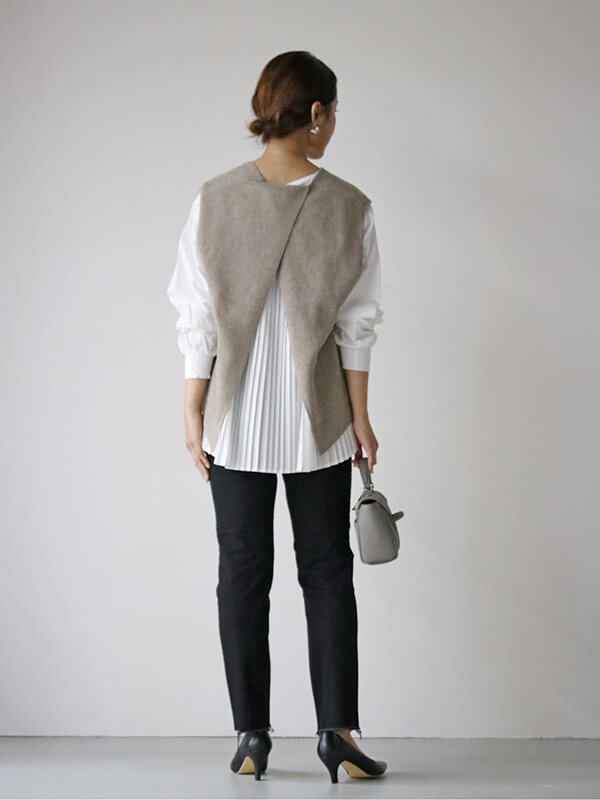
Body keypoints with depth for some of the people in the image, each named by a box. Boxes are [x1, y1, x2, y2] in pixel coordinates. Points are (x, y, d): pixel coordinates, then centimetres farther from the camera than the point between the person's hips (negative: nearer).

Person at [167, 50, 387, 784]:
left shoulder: (214, 201, -7)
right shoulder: (348, 207, -9)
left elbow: (197, 323, -5)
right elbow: (356, 327, -5)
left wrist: (194, 415, 2)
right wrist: (359, 418, 2)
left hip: (236, 421, 1)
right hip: (318, 420, 0)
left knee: (242, 572, 9)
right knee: (326, 568, 11)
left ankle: (252, 738, 14)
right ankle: (336, 732, 10)